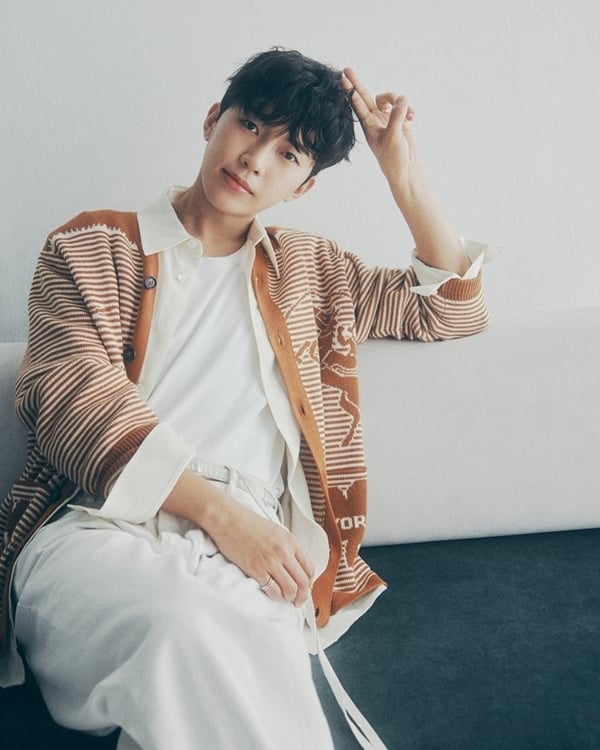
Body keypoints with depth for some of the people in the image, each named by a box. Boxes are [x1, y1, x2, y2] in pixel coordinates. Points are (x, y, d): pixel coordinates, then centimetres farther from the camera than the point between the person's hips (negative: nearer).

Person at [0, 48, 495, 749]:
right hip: (95, 525, -1)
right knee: (182, 627, -39)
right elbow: (70, 389, -3)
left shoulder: (307, 267, 27)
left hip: (249, 553, 2)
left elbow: (454, 308, 29)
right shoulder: (94, 245, 15)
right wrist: (214, 508, -17)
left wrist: (404, 177, 18)